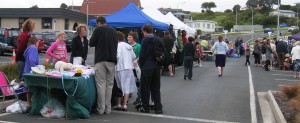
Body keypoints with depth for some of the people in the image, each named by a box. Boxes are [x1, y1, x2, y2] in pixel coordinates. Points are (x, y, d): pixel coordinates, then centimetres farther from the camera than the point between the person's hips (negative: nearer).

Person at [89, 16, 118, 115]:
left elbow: (91, 43, 0)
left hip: (100, 60, -4)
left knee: (101, 84, -2)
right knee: (109, 84, 7)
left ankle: (101, 109, -2)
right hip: (112, 60, 4)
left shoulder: (98, 30, -2)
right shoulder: (114, 31, 13)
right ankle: (108, 108, 9)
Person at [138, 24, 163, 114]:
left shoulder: (145, 40, -10)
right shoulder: (159, 40, 5)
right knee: (156, 88, 12)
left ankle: (145, 107, 10)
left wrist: (141, 65, 2)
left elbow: (142, 55, -11)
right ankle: (158, 108, 12)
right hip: (156, 67, 5)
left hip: (147, 67, -5)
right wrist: (159, 64, 14)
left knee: (145, 88, 5)